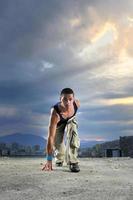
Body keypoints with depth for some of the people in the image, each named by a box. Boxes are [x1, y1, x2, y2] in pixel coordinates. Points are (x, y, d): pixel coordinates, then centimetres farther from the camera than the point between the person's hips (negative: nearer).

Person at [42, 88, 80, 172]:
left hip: (71, 120, 2)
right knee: (58, 145, 0)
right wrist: (49, 160, -45)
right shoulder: (55, 113, -46)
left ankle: (73, 161, -20)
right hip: (58, 123, -2)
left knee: (73, 133, -28)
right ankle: (60, 159, 37)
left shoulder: (77, 103, -36)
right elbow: (51, 137, -45)